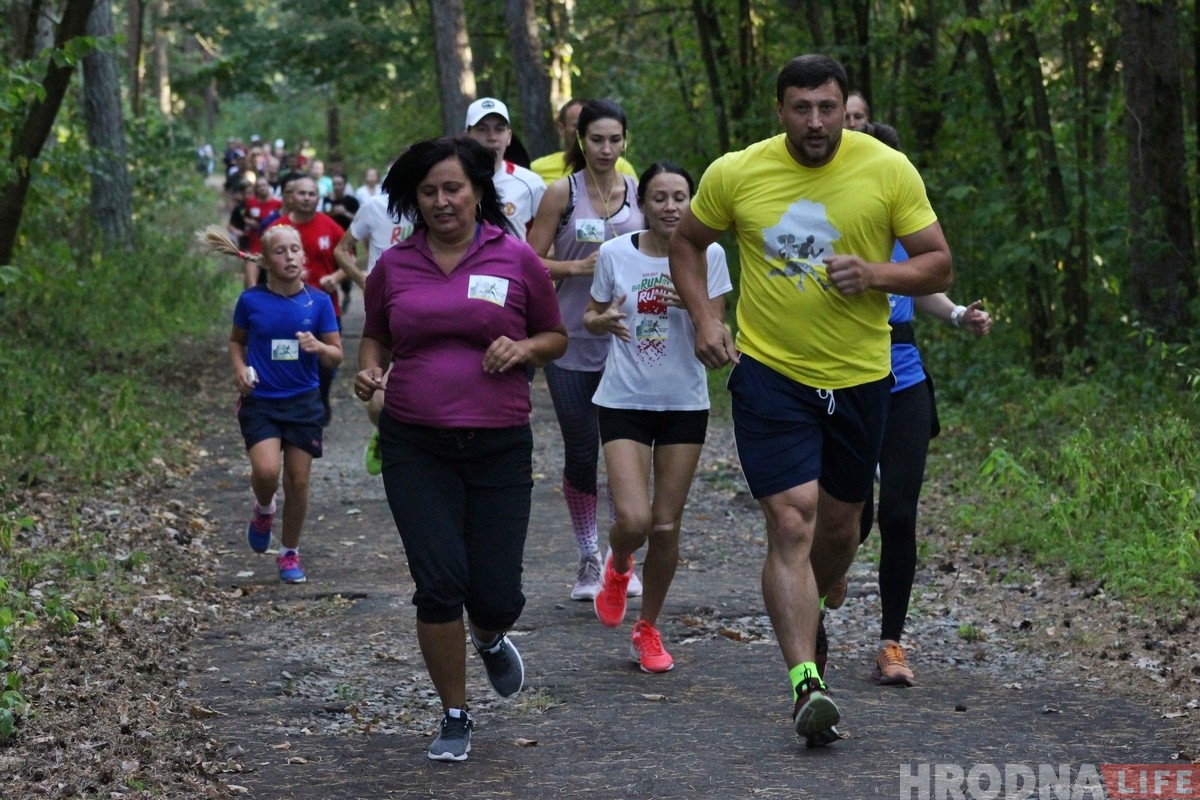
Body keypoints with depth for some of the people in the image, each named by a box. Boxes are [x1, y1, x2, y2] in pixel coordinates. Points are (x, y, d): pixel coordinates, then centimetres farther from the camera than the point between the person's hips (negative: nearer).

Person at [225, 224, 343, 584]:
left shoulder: (319, 302, -2)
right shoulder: (251, 301, -3)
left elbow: (336, 357, 2)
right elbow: (236, 340, 14)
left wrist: (318, 347, -20)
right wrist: (240, 369, -5)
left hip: (303, 402, 1)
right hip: (260, 402, -1)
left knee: (298, 480, 3)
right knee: (266, 470, -21)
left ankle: (290, 553, 24)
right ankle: (263, 510, 16)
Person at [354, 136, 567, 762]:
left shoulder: (516, 259, 1)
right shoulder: (393, 265, 5)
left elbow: (556, 337, 11)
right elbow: (376, 335, 20)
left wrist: (522, 348, -10)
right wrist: (368, 372, -1)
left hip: (499, 447, 0)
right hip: (416, 446, 1)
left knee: (497, 597, -2)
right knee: (439, 581, -10)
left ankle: (490, 639, 38)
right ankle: (455, 717, 10)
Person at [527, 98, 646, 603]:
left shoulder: (639, 192, 7)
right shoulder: (562, 193, -1)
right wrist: (579, 266, -17)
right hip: (573, 343, -2)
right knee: (581, 455, 4)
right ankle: (588, 561, 15)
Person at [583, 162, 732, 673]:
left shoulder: (707, 255, -3)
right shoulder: (614, 254, -3)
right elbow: (590, 318, 10)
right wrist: (606, 320, -13)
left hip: (684, 404, 1)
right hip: (624, 401, -1)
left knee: (666, 527, 3)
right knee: (634, 520, -14)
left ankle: (648, 630, 23)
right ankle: (617, 568, 24)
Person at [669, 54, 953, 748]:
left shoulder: (889, 170, -7)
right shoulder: (736, 174, -6)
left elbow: (939, 265, -2)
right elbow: (687, 243, 11)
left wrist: (874, 275, -21)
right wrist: (704, 318, -3)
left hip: (860, 377, 2)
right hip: (769, 373, -2)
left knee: (840, 520, 17)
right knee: (792, 520, -15)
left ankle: (811, 617, 47)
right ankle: (806, 683, -17)